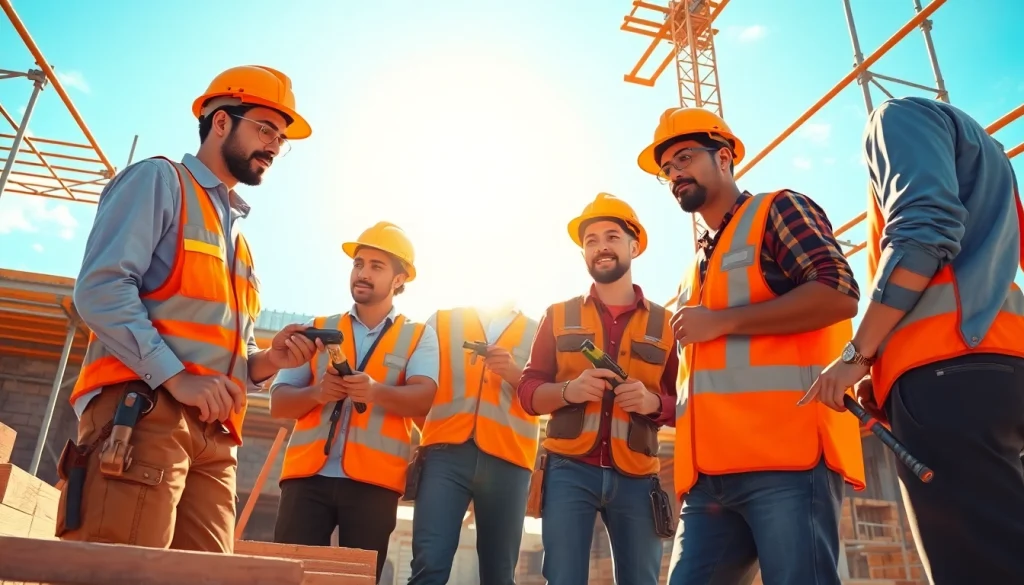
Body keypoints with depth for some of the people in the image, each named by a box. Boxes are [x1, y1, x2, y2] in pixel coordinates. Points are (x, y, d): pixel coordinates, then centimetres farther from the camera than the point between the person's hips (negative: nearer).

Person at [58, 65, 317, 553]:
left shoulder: (235, 235, 28)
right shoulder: (161, 180, 5)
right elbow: (100, 287, -10)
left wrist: (265, 363, 5)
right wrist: (176, 378, -18)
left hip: (214, 437, 8)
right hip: (142, 413, -7)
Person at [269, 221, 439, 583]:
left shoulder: (419, 336, 8)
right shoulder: (318, 330, 13)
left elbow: (423, 400, -9)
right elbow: (278, 403, 7)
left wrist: (376, 392, -28)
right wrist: (316, 393, -14)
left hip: (373, 481, -1)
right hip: (308, 475, 2)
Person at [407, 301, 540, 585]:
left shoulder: (537, 332, 18)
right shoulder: (442, 320, 18)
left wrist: (516, 375, -9)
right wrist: (418, 439, -1)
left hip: (508, 459, 1)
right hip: (446, 451, 0)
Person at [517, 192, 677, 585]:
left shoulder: (664, 323, 10)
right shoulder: (559, 316, 11)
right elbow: (527, 391, 7)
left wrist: (654, 402, -12)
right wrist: (568, 391, -13)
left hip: (636, 477, 1)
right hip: (569, 470, 0)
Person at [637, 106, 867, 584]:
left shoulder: (778, 210, 7)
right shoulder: (696, 269, 29)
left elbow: (839, 293, -10)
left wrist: (720, 322, -9)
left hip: (785, 449, -7)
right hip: (711, 470, 8)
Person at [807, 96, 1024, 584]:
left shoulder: (902, 116, 10)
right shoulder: (978, 153, 36)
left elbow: (924, 228, -11)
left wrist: (858, 354, -8)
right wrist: (886, 378, 21)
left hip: (947, 370, -9)